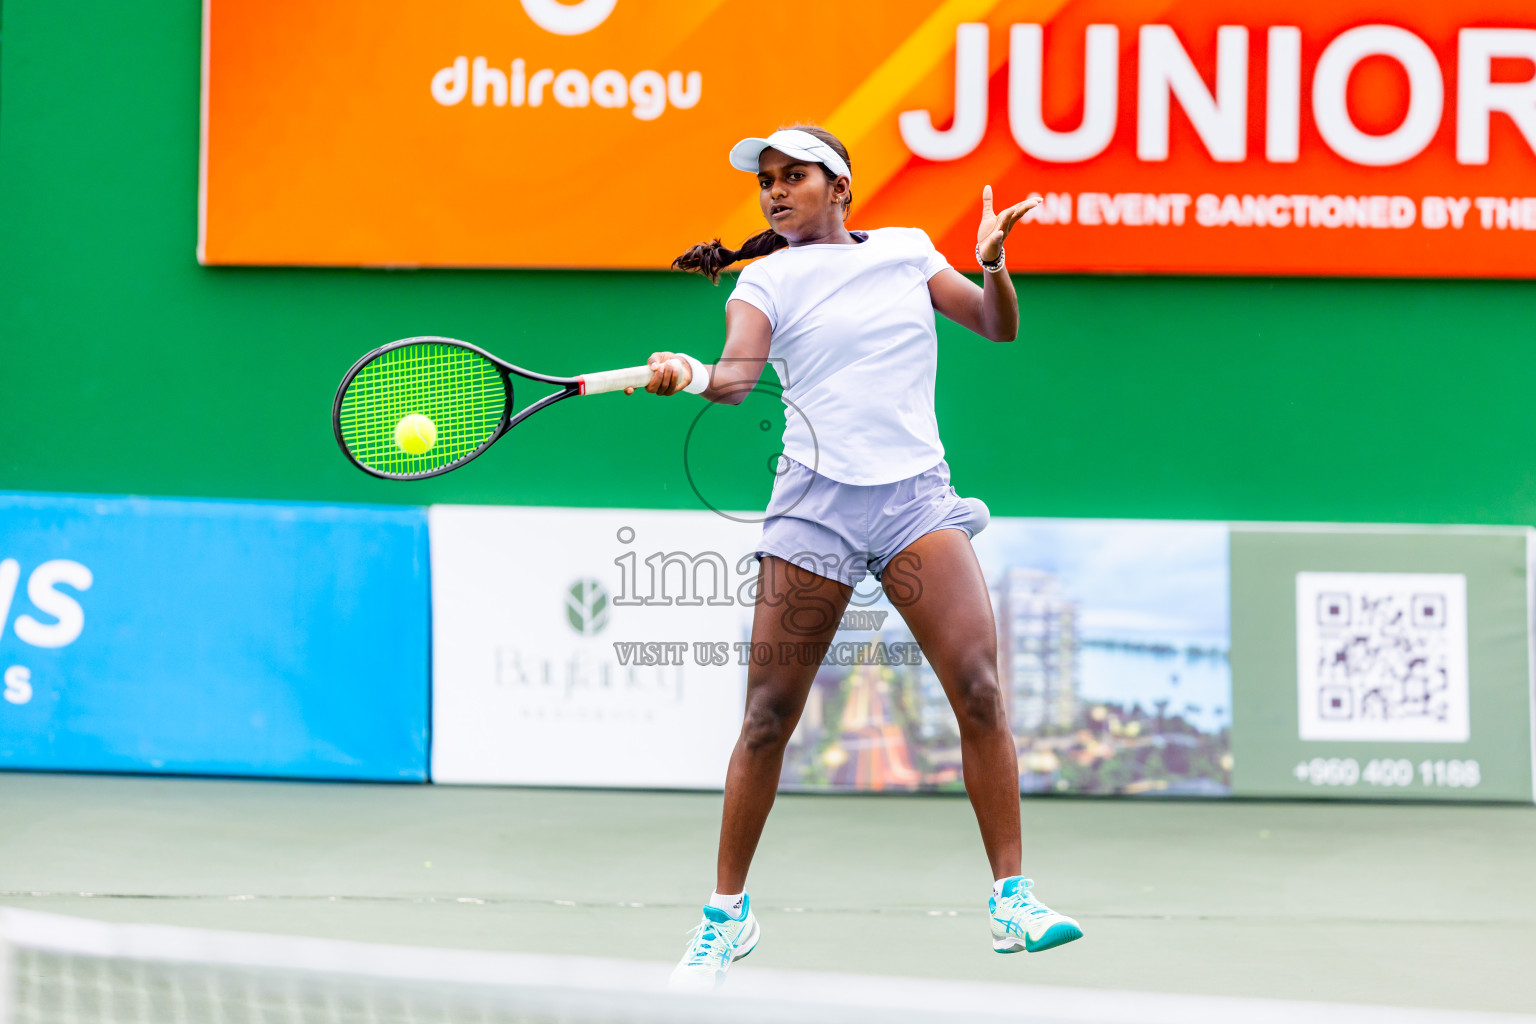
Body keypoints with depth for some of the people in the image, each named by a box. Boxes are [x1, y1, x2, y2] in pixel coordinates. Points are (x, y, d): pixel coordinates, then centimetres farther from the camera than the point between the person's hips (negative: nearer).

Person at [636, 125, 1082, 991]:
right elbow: (736, 376, -11)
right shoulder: (767, 280, 6)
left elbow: (998, 327, 13)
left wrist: (994, 263, -7)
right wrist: (690, 374, -33)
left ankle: (1013, 898, -7)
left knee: (980, 691, -14)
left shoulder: (907, 251, 13)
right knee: (767, 719, -2)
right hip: (817, 498, -1)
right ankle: (727, 913, 12)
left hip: (917, 496, 1)